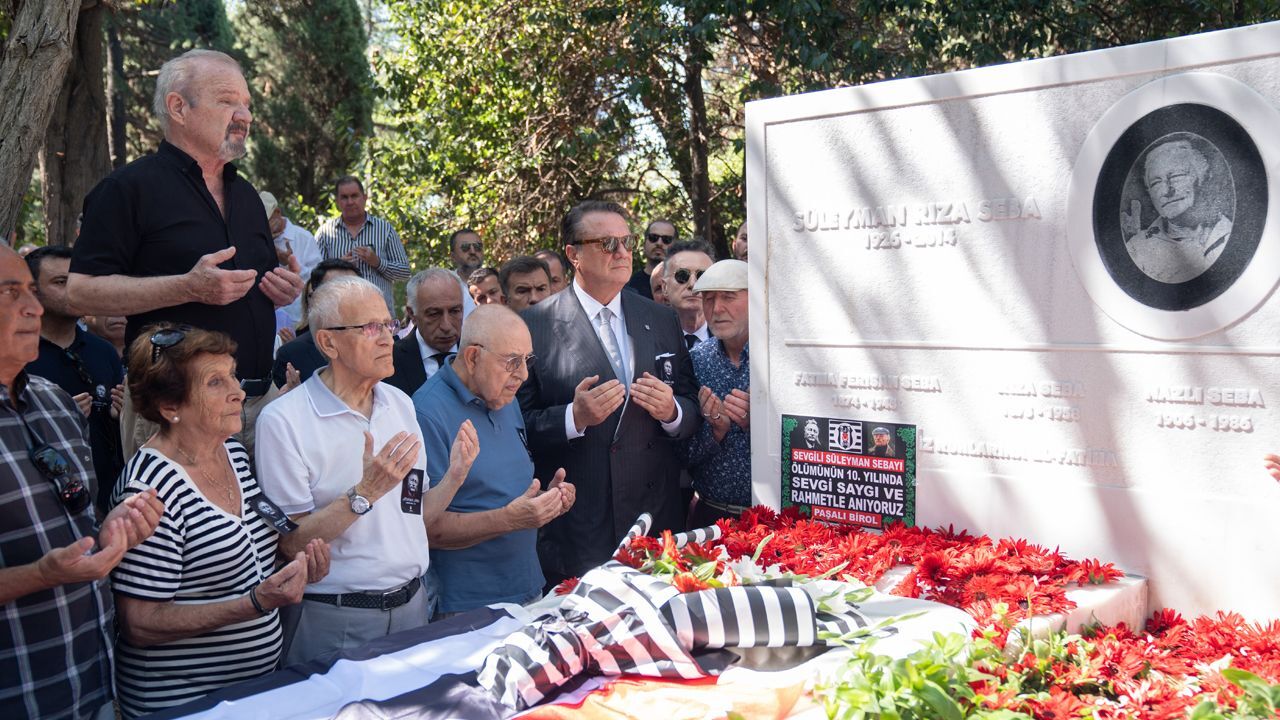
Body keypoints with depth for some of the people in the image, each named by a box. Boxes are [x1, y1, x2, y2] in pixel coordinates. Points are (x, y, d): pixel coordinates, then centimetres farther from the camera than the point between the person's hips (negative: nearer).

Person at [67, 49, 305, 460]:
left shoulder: (245, 194, 18)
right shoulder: (130, 188, -4)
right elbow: (81, 291, -11)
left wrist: (284, 290, 4)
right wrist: (190, 288, -20)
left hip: (260, 398, 6)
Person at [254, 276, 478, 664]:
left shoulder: (400, 404, 7)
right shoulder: (283, 420, -14)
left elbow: (414, 516, 11)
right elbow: (291, 542, -15)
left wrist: (454, 476, -6)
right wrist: (365, 493, -24)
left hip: (411, 604, 6)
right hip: (335, 619, -6)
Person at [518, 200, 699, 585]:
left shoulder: (662, 320, 10)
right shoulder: (534, 325, -4)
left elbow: (693, 413, 11)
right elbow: (519, 424, -5)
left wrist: (671, 411, -10)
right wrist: (574, 417, -22)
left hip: (657, 515, 4)